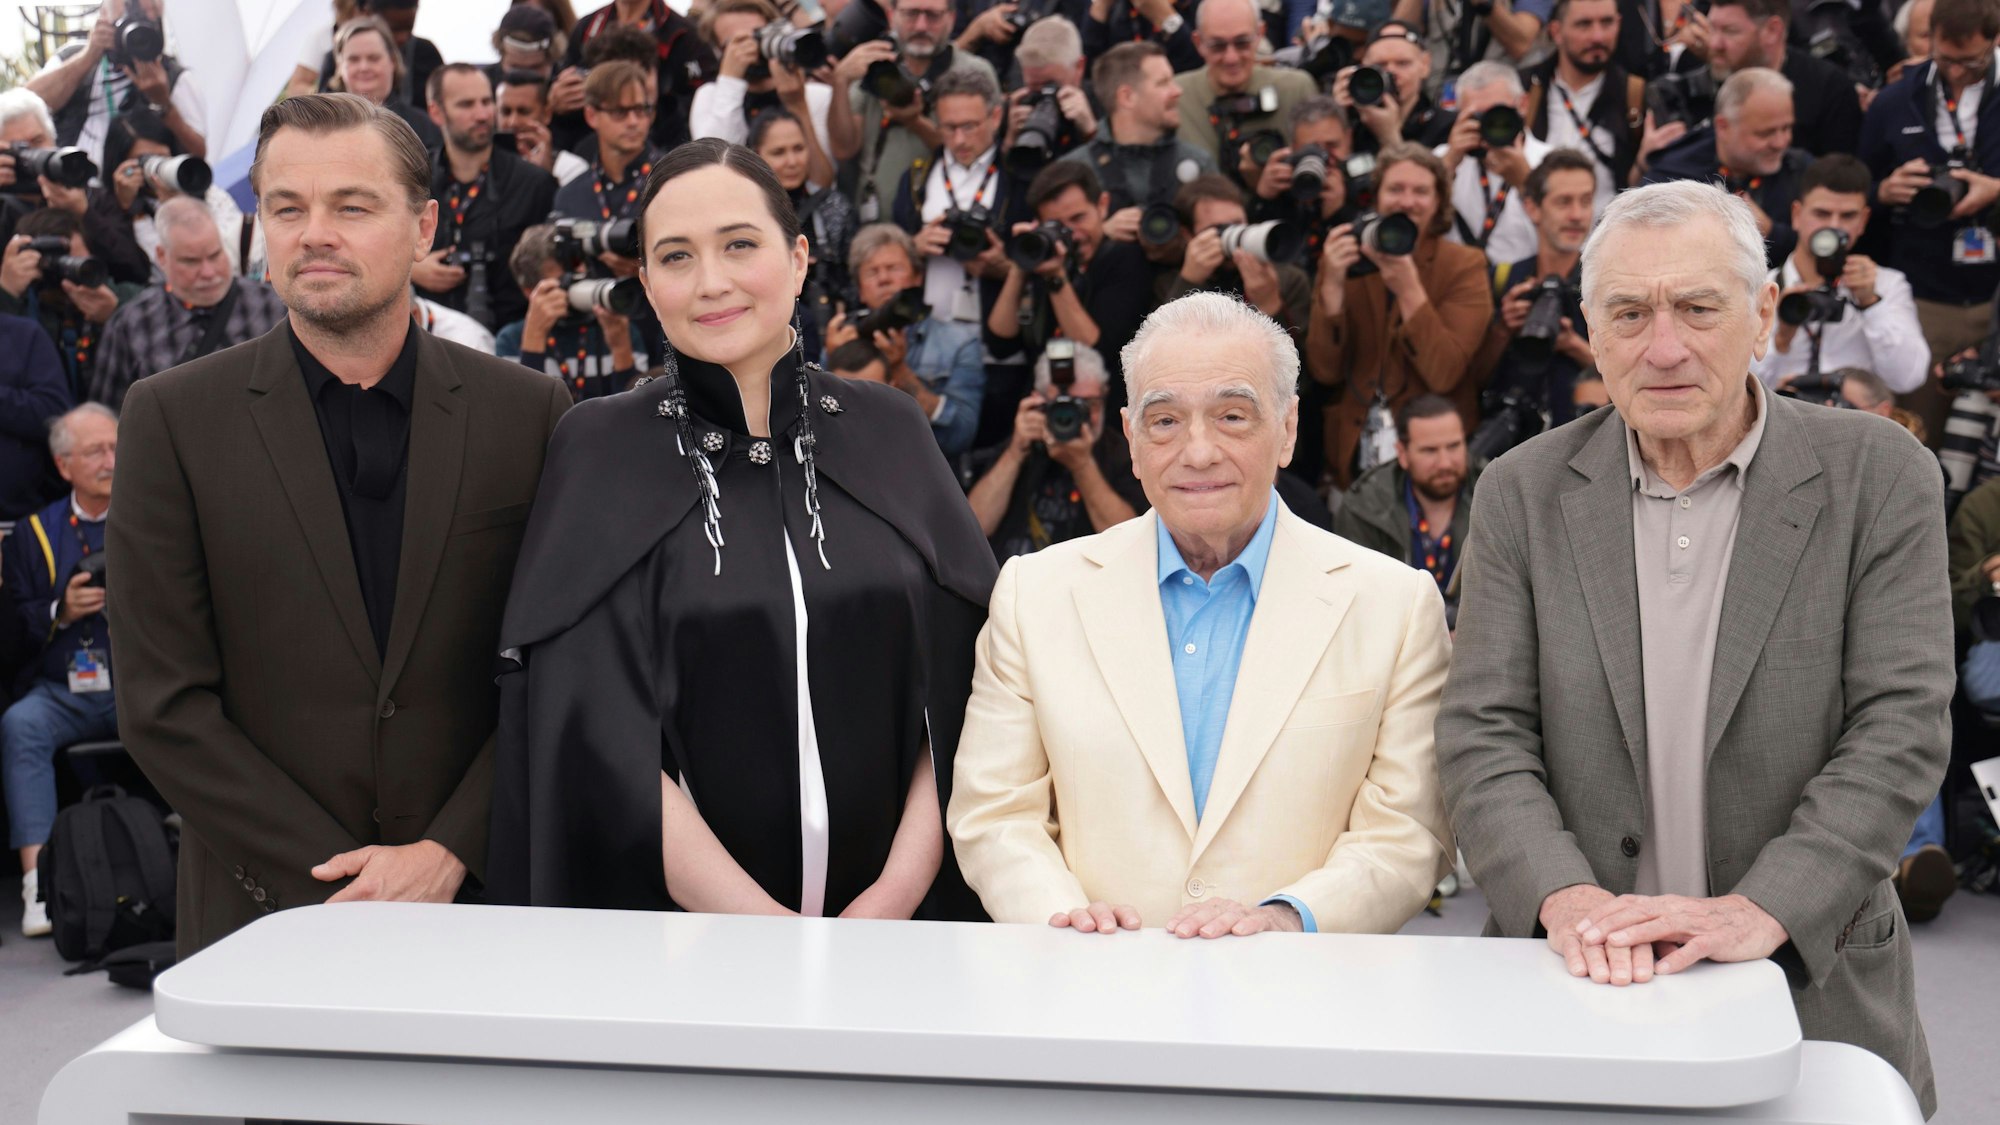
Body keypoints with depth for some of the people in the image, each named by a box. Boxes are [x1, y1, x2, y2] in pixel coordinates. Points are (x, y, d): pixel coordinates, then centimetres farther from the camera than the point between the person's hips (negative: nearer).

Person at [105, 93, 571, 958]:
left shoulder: (528, 413, 1)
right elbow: (163, 705, -5)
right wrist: (341, 883, -10)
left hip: (483, 898, 1)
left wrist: (449, 854, -11)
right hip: (262, 919, 0)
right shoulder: (173, 418, -1)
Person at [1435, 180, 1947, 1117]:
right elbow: (1483, 733, -2)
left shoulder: (1880, 477, -1)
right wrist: (1565, 897, -19)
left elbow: (1899, 730, -8)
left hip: (1816, 995, 0)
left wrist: (1760, 911, -20)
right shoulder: (1523, 494, 3)